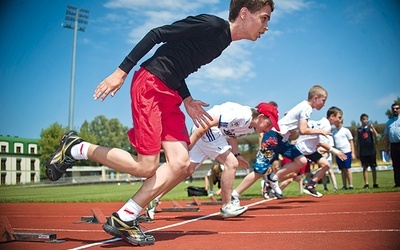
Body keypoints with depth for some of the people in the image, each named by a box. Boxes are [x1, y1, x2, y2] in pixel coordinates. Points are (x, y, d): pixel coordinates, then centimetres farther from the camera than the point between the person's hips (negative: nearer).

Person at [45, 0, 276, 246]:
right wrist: (122, 71, -17)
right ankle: (76, 149, 8)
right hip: (150, 85, -9)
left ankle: (123, 219, 3)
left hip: (169, 94, 9)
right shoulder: (211, 24, -11)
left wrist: (187, 100, 9)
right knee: (146, 167, -10)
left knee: (180, 163, -5)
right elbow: (156, 34, -13)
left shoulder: (223, 42, 16)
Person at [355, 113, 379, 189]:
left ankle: (375, 183, 9)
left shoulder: (370, 127, 4)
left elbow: (376, 136, -11)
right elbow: (357, 142, 9)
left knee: (373, 167, 3)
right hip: (363, 152, 1)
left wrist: (372, 127, -22)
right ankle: (366, 184, 3)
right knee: (365, 167, 1)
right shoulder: (358, 130, 7)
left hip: (371, 151, 0)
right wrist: (357, 152, 6)